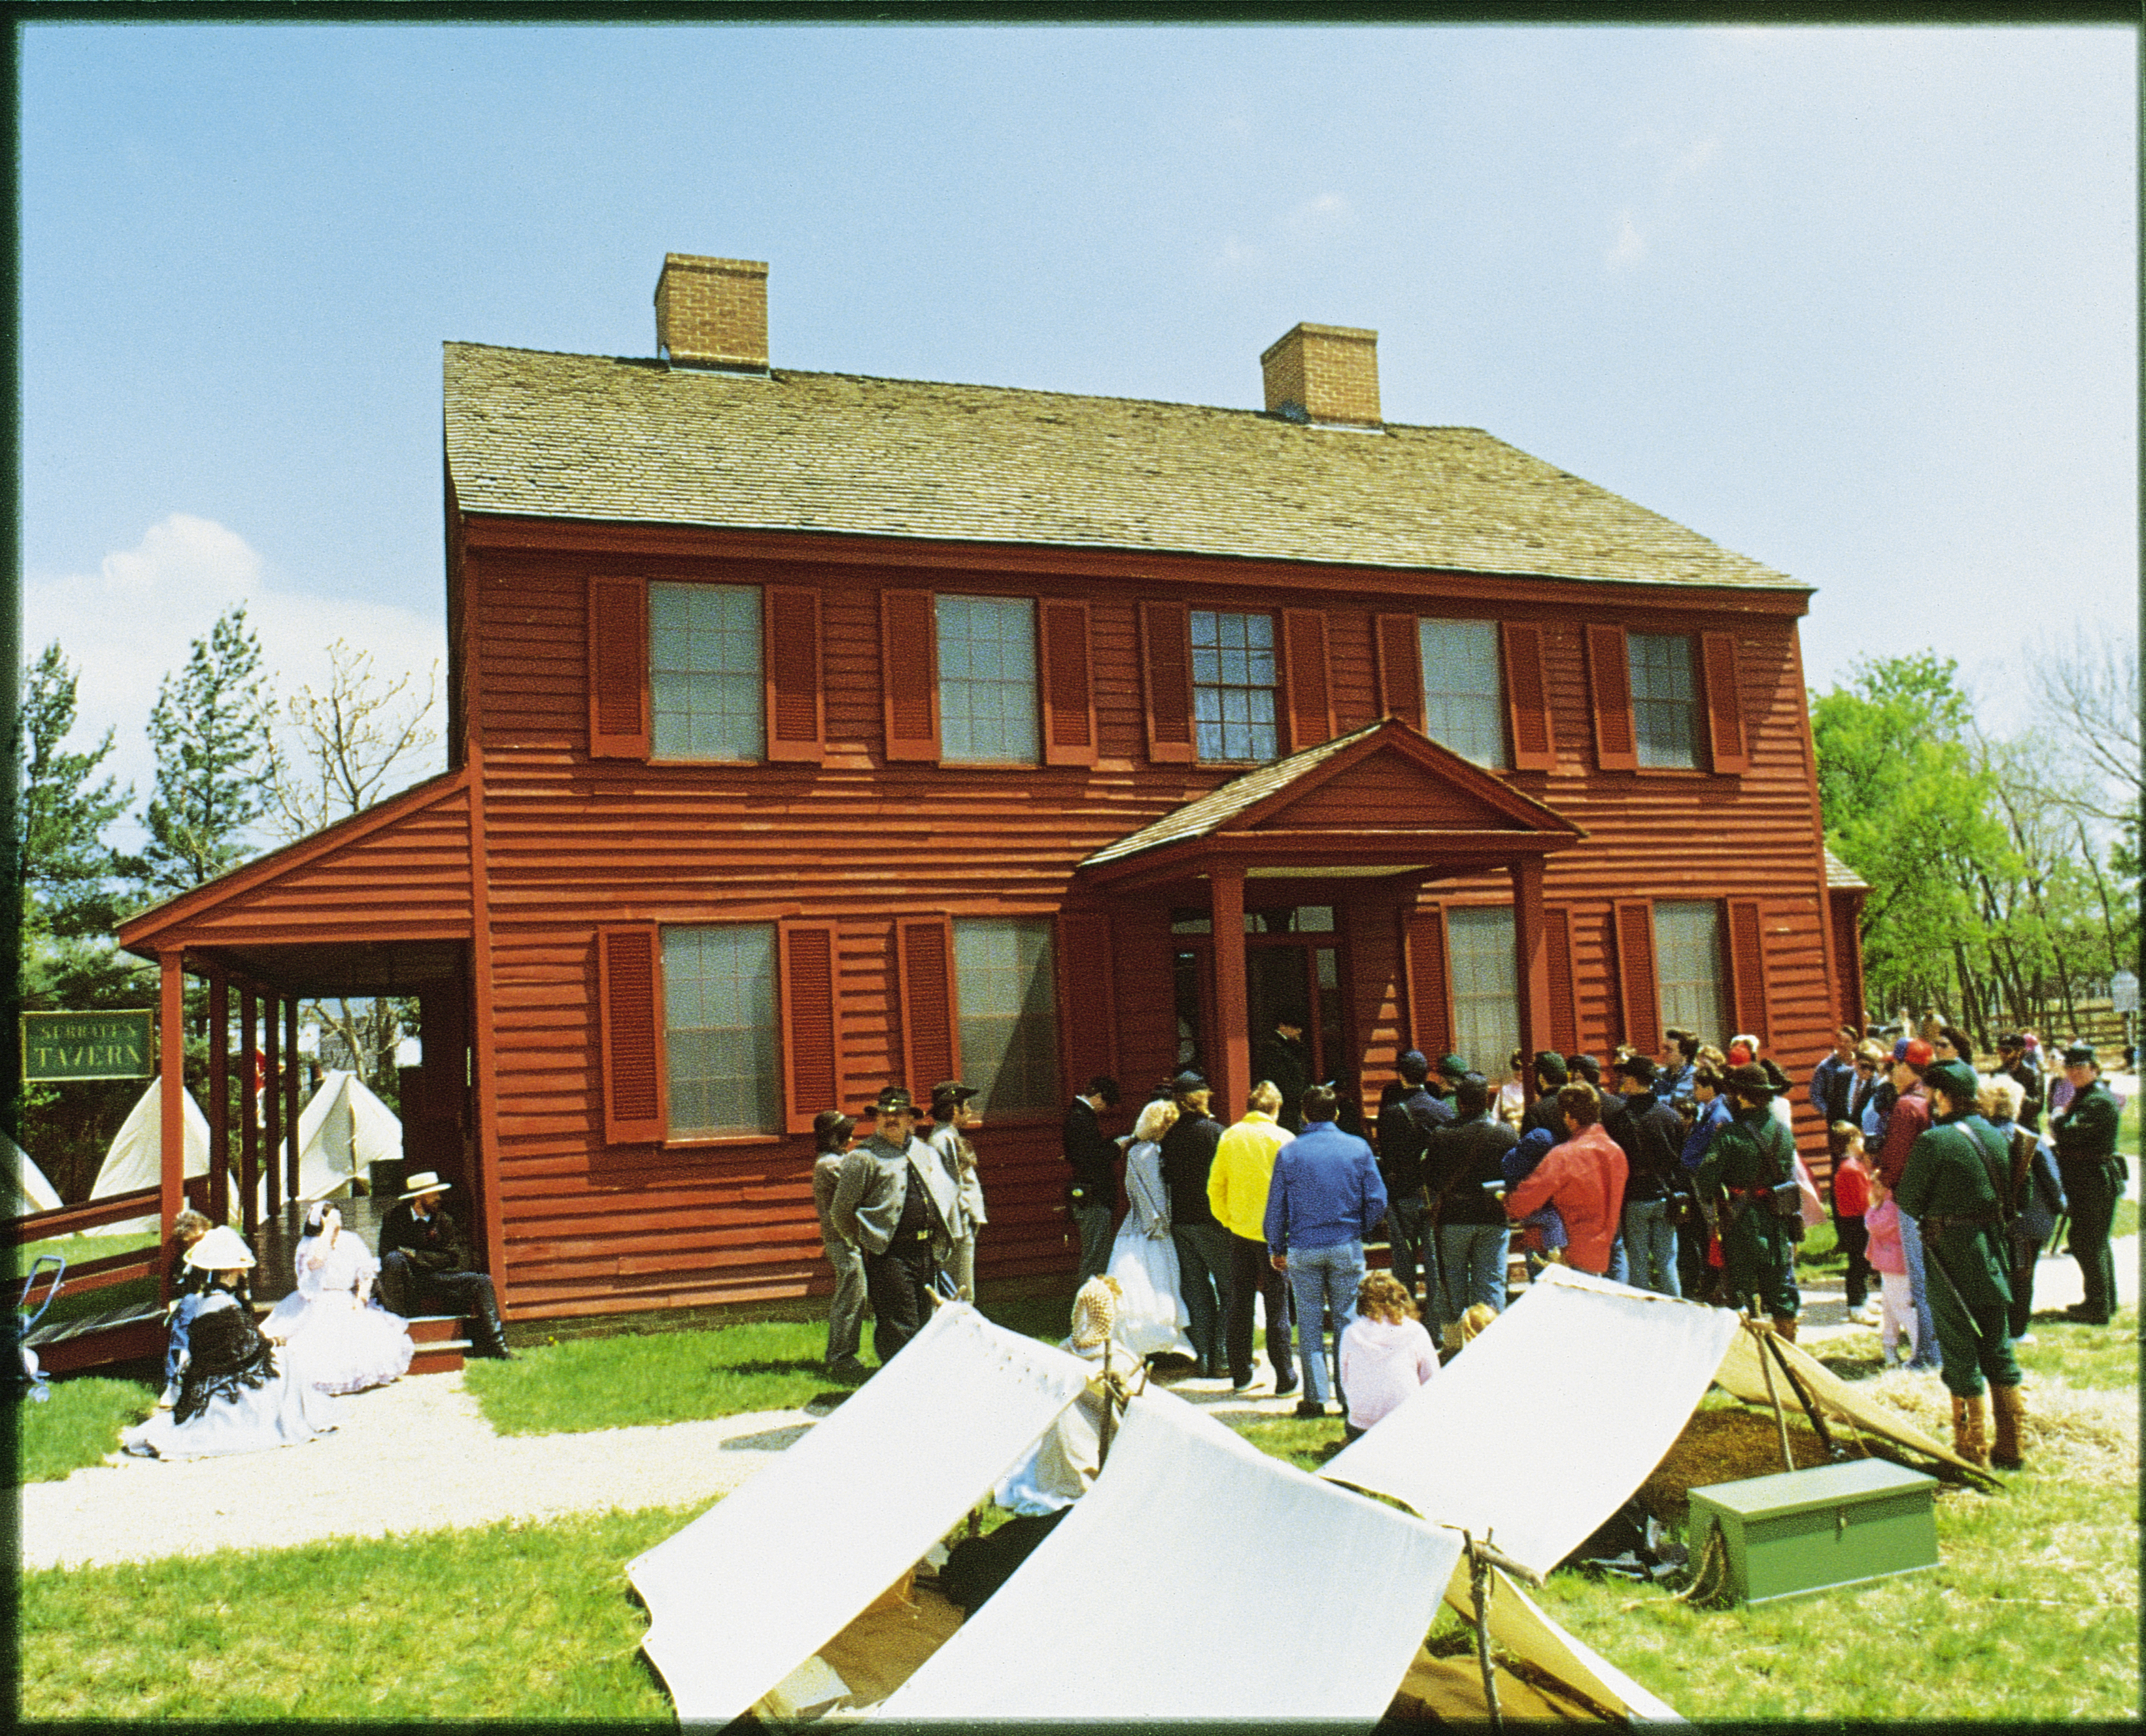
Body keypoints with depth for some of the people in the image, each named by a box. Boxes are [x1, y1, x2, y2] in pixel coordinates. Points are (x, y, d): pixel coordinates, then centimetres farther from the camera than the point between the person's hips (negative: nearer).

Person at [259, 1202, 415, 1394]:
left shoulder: (350, 1241, 3)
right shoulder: (308, 1243, -4)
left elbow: (367, 1272, 5)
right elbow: (316, 1261, -27)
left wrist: (361, 1298, -9)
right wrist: (328, 1229, -23)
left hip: (348, 1303, 3)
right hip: (316, 1304, -3)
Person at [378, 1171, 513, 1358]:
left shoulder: (443, 1219, 5)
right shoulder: (396, 1216, 0)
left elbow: (452, 1258, -2)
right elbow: (386, 1253, -6)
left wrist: (416, 1256, -14)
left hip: (435, 1278, 3)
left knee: (481, 1282, -16)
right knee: (394, 1259, -34)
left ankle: (495, 1345, -18)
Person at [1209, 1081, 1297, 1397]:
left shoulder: (1229, 1137, 2)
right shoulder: (1282, 1138, -9)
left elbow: (1215, 1185, 6)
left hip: (1239, 1231, 4)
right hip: (1272, 1232, -3)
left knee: (1239, 1303, 11)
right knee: (1277, 1305, 3)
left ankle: (1240, 1376, 18)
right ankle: (1285, 1380, 6)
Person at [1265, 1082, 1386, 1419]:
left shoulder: (1288, 1152, -2)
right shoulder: (1358, 1148, 0)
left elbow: (1275, 1206, 1)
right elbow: (1378, 1201, 0)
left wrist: (1276, 1249, 11)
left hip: (1303, 1250, 0)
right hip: (1346, 1246, 1)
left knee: (1309, 1323, 6)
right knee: (1347, 1319, 8)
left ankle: (1315, 1398, 7)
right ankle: (1351, 1395, 9)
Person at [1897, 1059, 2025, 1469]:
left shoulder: (1933, 1141, -16)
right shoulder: (1996, 1136, 4)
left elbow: (1910, 1204, -11)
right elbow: (2008, 1193, 12)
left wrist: (1893, 1189, 8)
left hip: (1951, 1254, -6)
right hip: (1994, 1250, 6)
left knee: (1959, 1349, 2)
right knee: (1998, 1347, 15)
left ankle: (1972, 1451, 7)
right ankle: (2010, 1446, 22)